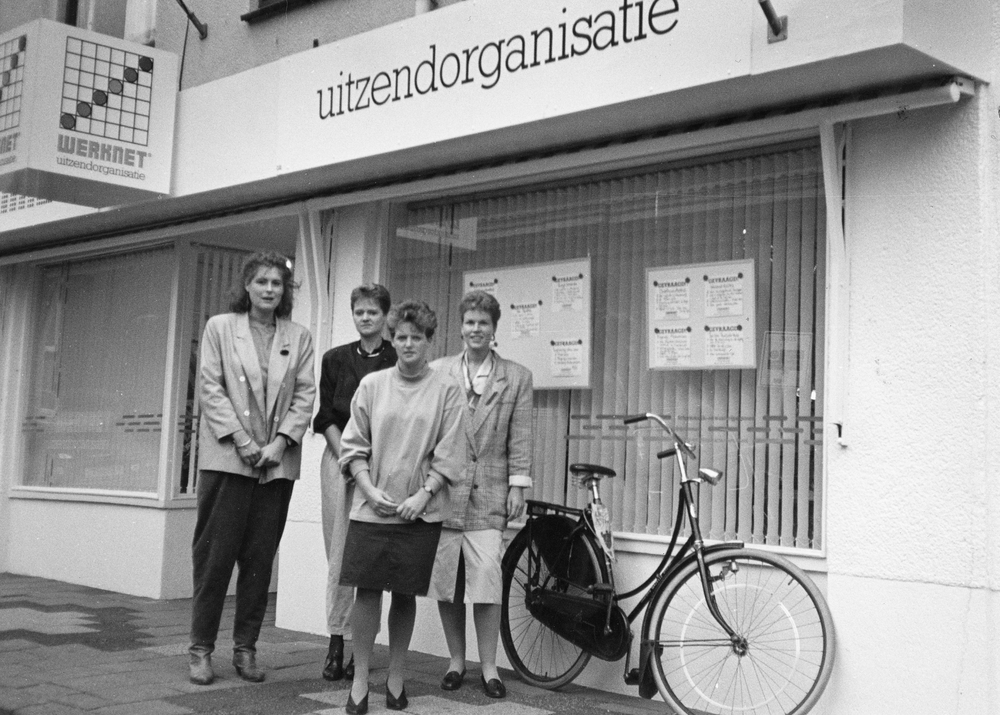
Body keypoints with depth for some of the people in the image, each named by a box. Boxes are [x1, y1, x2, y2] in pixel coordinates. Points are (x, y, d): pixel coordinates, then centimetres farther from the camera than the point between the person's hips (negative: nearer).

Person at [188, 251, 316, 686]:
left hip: (278, 461, 2)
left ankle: (245, 647, 14)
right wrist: (242, 441, -10)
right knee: (216, 553, -1)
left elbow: (305, 395, 5)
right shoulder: (220, 327, 6)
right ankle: (201, 648, 8)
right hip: (227, 456, -2)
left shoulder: (299, 338, 11)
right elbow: (210, 388, -1)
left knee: (260, 557, 5)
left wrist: (281, 441, -8)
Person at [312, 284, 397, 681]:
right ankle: (336, 643, 6)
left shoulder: (398, 362, 3)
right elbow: (326, 416, 8)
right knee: (339, 553, 0)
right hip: (340, 458, 2)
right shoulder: (335, 359, 10)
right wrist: (348, 457, -4)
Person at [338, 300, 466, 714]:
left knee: (406, 594, 6)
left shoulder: (446, 391, 2)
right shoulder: (372, 385, 6)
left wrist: (422, 495, -10)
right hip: (372, 506, 1)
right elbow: (354, 447, 6)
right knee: (367, 589, -2)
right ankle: (360, 680, 7)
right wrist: (371, 490, -5)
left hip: (420, 510, -1)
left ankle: (395, 678, 20)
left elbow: (448, 456, -1)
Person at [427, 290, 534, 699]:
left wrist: (518, 485, -1)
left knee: (487, 579, -8)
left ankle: (489, 666, 4)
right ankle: (456, 660, 20)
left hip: (488, 493, -1)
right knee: (445, 580, 6)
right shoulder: (438, 372, 7)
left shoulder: (517, 377, 8)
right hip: (443, 491, 1)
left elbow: (520, 438, 5)